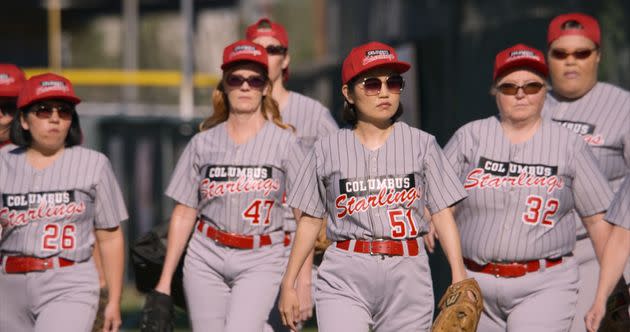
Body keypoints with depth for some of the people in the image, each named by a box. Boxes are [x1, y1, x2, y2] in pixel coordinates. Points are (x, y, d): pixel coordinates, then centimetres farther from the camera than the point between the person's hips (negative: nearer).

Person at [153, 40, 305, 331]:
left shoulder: (283, 141, 0)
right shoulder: (203, 143, 7)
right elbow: (184, 212, 8)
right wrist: (165, 280, 6)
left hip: (260, 261, -3)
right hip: (206, 257, 3)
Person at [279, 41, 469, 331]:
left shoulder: (421, 144, 7)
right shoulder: (327, 150, 8)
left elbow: (443, 214, 3)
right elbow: (310, 220, 11)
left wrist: (459, 277, -7)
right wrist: (288, 284, 9)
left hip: (407, 275, 1)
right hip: (345, 277, -1)